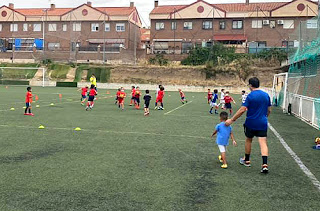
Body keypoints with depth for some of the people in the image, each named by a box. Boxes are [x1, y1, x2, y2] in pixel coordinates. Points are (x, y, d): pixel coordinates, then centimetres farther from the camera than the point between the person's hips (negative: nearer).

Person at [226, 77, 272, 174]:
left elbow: (242, 110, -18)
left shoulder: (250, 96, -13)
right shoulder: (266, 95, 4)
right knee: (263, 143, 0)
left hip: (251, 123, -3)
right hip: (263, 123, 3)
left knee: (248, 140, 17)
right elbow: (269, 110, 13)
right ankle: (265, 165, -11)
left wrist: (232, 120, -12)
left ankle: (246, 160, 32)